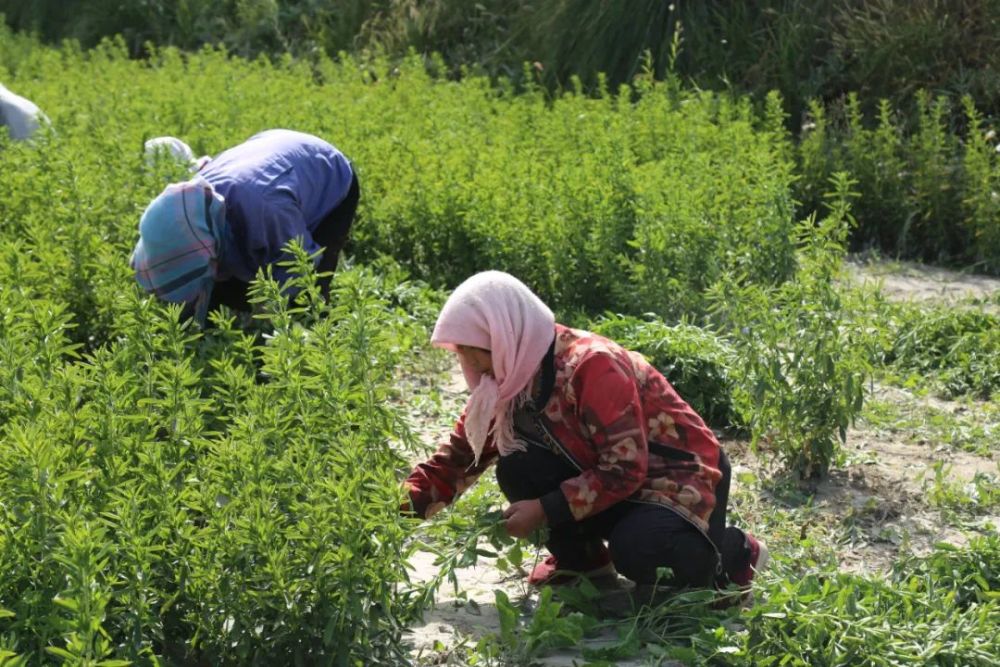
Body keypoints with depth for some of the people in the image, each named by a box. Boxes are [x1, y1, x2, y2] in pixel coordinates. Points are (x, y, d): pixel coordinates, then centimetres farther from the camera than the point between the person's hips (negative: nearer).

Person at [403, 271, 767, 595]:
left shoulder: (592, 365, -27)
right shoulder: (513, 375, -4)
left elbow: (625, 469, -28)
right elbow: (459, 454, 1)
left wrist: (545, 510, -27)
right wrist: (401, 509, -10)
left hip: (683, 478, -7)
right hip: (612, 479, 7)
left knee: (638, 556, -35)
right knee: (519, 470, -16)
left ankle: (734, 553, -4)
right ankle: (584, 561, 6)